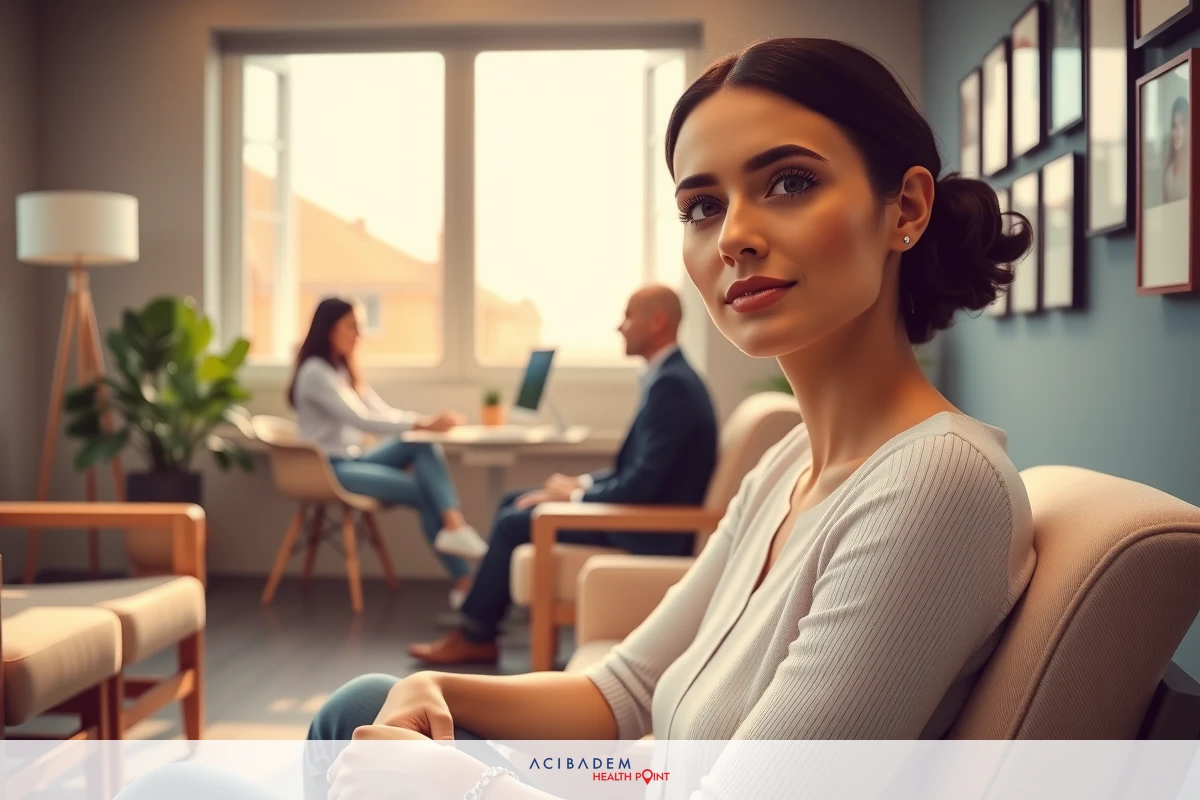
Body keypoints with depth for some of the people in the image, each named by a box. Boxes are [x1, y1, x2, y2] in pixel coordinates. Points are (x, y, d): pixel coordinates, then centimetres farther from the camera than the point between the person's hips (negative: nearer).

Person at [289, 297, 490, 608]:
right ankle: (462, 580, -14)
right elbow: (360, 419, -23)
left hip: (352, 461, 8)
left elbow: (382, 412, 12)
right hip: (329, 469, -8)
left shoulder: (344, 370, 17)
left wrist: (428, 420, -6)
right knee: (423, 491, -20)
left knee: (424, 448, -20)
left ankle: (454, 526, -38)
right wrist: (421, 424, -29)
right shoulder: (315, 372, -13)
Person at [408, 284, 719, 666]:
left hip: (648, 533, -10)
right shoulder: (669, 378, 11)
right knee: (514, 502, 11)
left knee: (515, 523, -10)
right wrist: (581, 483, 5)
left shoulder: (673, 385, -21)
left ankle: (474, 637, 6)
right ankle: (479, 616, 13)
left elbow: (643, 483, -25)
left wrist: (575, 495, -13)